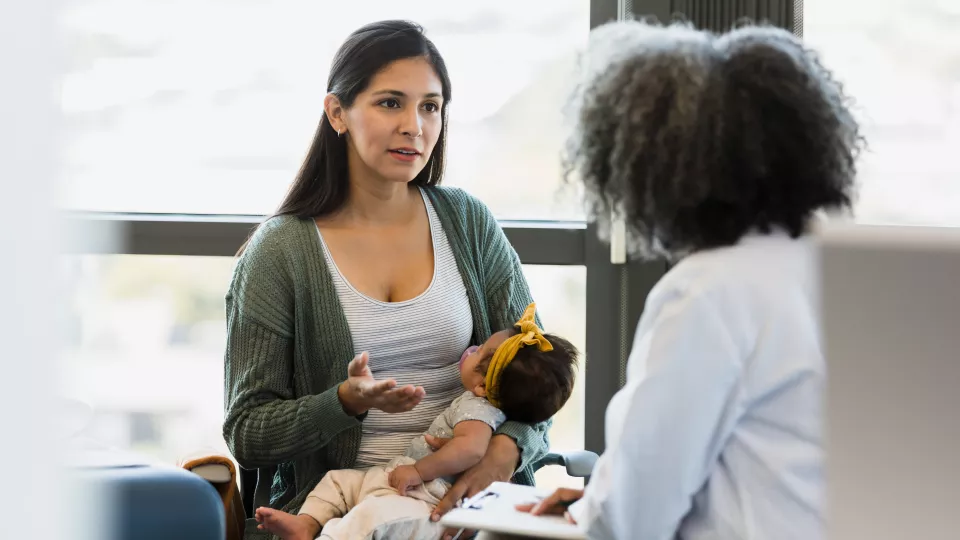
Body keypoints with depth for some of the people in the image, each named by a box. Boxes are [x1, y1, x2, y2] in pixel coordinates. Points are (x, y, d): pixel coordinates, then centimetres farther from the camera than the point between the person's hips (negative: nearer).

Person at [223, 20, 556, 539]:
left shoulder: (468, 221, 11)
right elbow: (245, 434, 2)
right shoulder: (278, 252, 1)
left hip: (461, 497, 2)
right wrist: (349, 400, -16)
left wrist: (508, 447, -9)